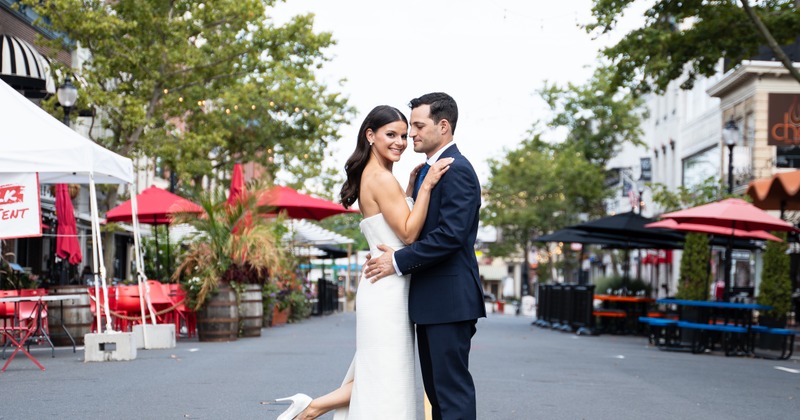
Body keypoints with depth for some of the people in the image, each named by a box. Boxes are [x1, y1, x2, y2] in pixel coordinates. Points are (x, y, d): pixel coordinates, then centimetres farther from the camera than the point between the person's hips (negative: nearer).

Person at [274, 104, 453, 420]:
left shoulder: (368, 176, 14)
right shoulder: (382, 178, -14)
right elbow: (409, 233, -17)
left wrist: (410, 186, 14)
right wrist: (426, 186, -19)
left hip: (384, 289, 10)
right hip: (388, 290, -10)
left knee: (375, 375, 15)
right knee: (386, 377, -2)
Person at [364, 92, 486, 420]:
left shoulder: (457, 170, -13)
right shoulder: (430, 169, 18)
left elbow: (450, 234, -22)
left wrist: (398, 261, -17)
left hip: (449, 298, -10)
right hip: (430, 299, 10)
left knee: (452, 387, -7)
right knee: (435, 385, 14)